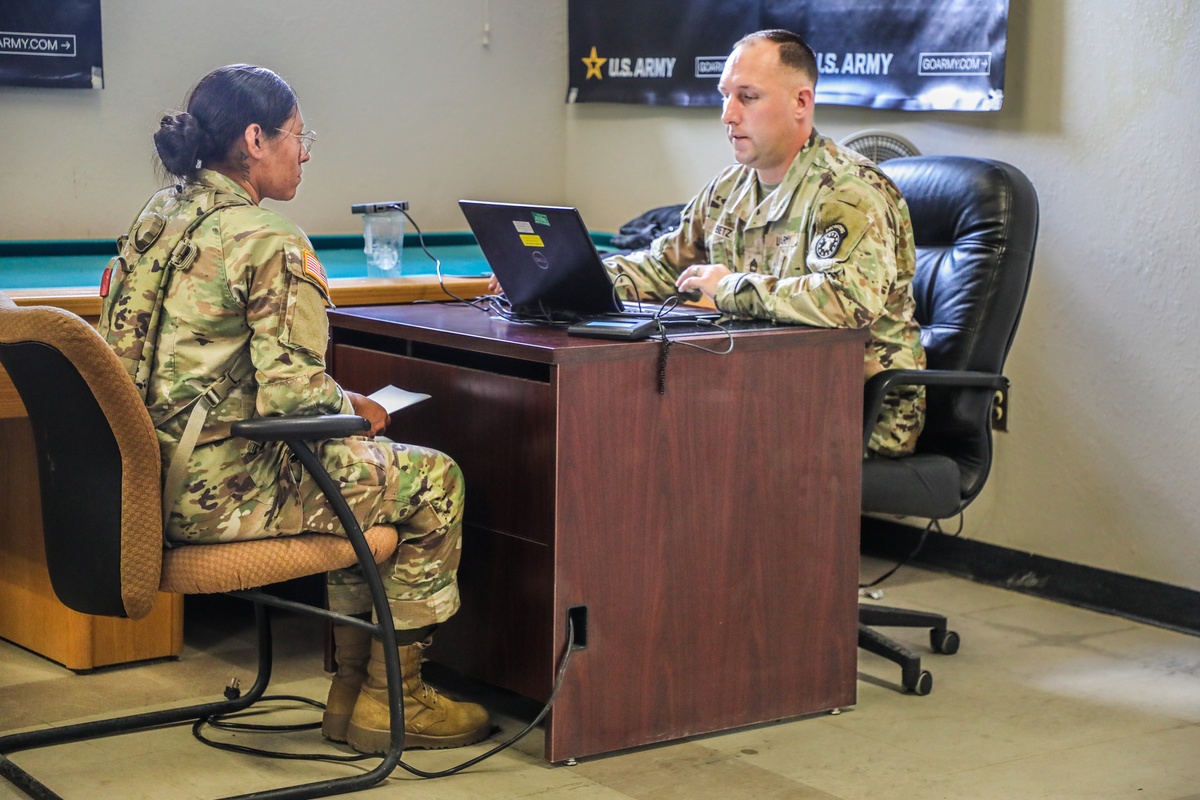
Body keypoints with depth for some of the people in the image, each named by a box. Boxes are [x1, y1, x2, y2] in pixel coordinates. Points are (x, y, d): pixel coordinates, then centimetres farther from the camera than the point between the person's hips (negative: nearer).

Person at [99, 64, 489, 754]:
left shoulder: (158, 215, 10)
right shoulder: (269, 241, -17)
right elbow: (291, 391, -22)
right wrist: (354, 407, 0)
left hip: (148, 477, 10)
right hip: (216, 489, -9)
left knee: (367, 469, 28)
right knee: (435, 482, 6)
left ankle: (351, 685, 30)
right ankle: (388, 701, 16)